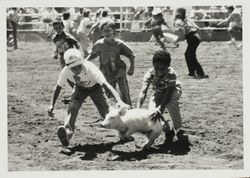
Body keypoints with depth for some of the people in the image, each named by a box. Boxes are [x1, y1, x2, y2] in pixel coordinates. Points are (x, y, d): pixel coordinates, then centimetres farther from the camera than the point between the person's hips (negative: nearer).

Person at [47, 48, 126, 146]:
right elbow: (58, 87, -12)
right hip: (80, 88, 2)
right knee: (72, 108, -25)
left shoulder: (90, 69, -42)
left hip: (95, 87, -2)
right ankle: (67, 133, -38)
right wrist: (52, 105, -24)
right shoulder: (66, 71, -30)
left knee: (106, 111, -7)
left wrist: (119, 101, -64)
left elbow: (106, 84, -51)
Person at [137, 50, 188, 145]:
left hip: (173, 90, -3)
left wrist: (160, 108, -60)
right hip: (158, 93, 3)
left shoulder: (171, 74, -37)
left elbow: (169, 92, -46)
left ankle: (178, 130, -22)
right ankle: (167, 131, 1)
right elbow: (143, 92, -41)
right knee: (152, 111, -23)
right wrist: (138, 108, -56)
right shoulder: (150, 74, -31)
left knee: (171, 102, -37)